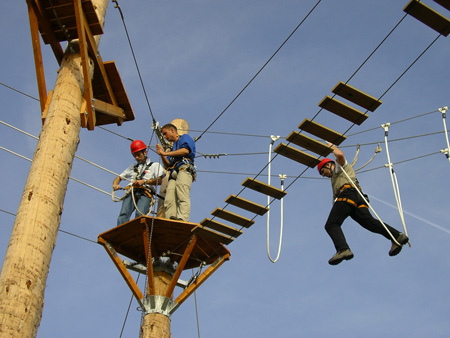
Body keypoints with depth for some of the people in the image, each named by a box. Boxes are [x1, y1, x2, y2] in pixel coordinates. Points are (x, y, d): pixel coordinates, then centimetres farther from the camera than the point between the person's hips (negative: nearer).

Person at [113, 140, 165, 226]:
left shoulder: (155, 165, 21)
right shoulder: (132, 167, 35)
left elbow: (160, 180, 3)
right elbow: (119, 177, 34)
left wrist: (144, 181, -10)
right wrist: (115, 185, 10)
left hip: (145, 193, -3)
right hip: (131, 192, 3)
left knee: (140, 214, -31)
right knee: (123, 214, -24)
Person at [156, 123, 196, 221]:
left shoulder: (185, 138, 19)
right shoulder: (172, 148, 38)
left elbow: (186, 150, -4)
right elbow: (168, 166, 31)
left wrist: (165, 153, 1)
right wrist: (162, 154, 15)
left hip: (184, 169, -7)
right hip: (173, 174, 7)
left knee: (182, 196, -27)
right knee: (169, 200, -16)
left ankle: (182, 220, -44)